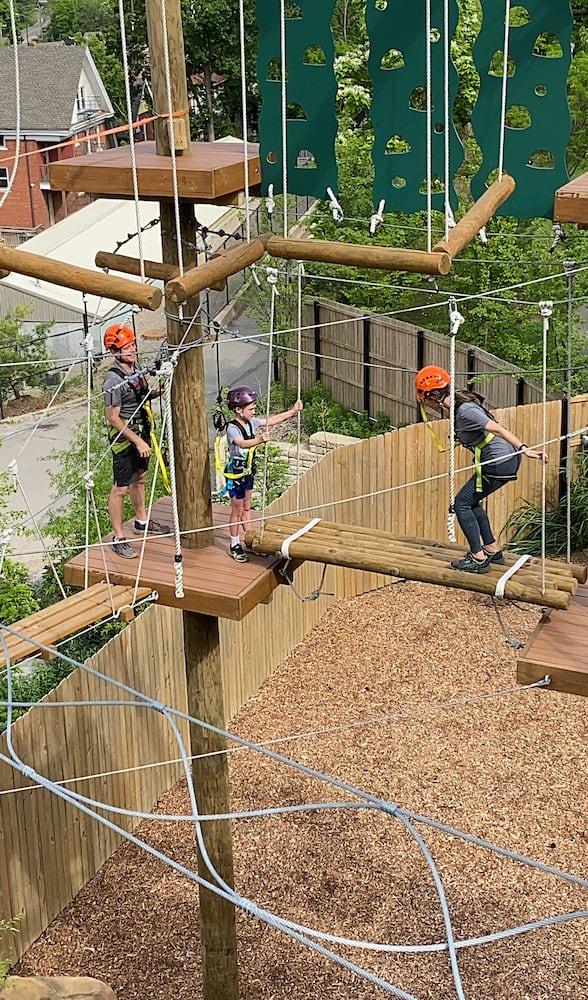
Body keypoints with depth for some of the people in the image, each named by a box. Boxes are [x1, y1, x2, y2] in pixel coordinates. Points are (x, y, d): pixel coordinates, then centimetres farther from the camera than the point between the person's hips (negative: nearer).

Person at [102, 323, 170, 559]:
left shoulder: (136, 368, 2)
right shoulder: (113, 380, -24)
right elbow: (113, 417, -23)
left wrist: (155, 393, -2)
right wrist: (137, 441, -22)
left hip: (141, 433, 9)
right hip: (124, 439, -9)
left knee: (139, 478, 24)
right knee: (121, 487, -1)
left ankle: (142, 522, 42)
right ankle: (118, 538, 7)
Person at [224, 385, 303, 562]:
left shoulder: (251, 423, -1)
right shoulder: (232, 428, -25)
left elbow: (271, 420, 7)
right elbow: (242, 443, -44)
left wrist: (293, 411, 3)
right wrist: (259, 440, -62)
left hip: (248, 471, 8)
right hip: (236, 473, -8)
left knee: (246, 508, 19)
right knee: (237, 511, 4)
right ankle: (235, 546, 17)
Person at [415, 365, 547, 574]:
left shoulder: (465, 411, -22)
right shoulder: (456, 405, 6)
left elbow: (497, 429, -28)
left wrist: (524, 449, -32)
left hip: (499, 463, -10)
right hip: (505, 459, 10)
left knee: (462, 503, -2)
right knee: (471, 502, 21)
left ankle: (478, 559, 1)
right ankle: (492, 550, 29)